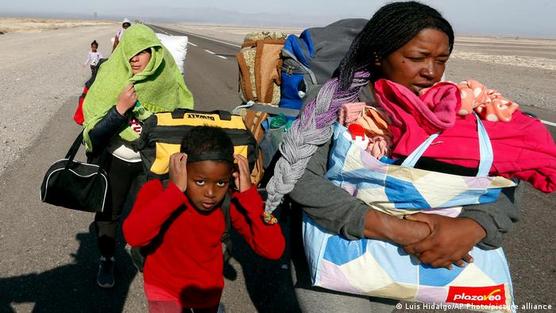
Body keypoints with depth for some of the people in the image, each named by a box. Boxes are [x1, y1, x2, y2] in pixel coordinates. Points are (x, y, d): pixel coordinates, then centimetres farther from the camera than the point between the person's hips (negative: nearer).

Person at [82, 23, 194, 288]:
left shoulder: (168, 82, -14)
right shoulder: (110, 79, -17)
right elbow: (95, 132, -19)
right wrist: (121, 107, -33)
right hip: (115, 161, 0)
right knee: (108, 212, 12)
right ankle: (106, 260, 35)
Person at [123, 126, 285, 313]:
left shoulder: (231, 202, -21)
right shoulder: (157, 190, -24)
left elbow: (273, 250, -29)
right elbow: (133, 237, -41)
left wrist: (249, 193, -35)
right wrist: (175, 190, -43)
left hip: (207, 287, 2)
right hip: (164, 286, -2)